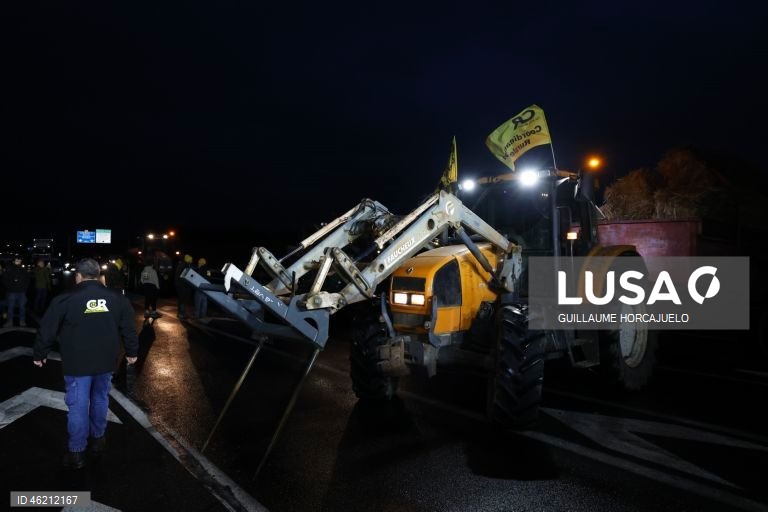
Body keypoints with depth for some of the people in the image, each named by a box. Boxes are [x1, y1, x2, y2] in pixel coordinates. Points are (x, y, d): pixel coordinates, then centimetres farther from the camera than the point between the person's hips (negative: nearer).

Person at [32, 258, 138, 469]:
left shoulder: (65, 300, -11)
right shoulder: (117, 299, -1)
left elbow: (47, 330, -4)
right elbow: (128, 329, 5)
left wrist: (39, 354, 11)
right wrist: (131, 352, 17)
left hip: (77, 364, -3)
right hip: (106, 362, 3)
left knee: (77, 405, 5)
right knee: (100, 398, 19)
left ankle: (76, 452, 12)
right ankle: (97, 439, 33)